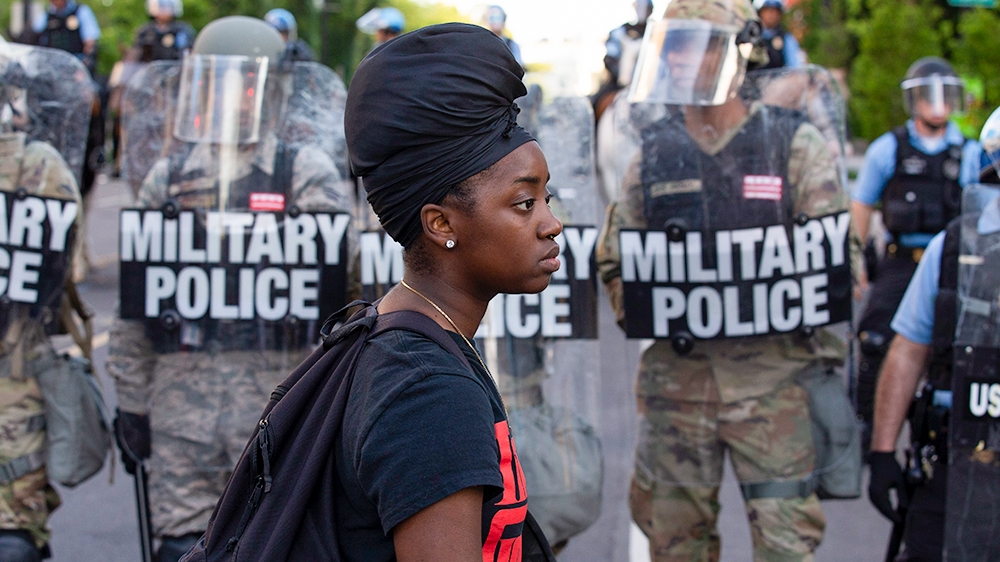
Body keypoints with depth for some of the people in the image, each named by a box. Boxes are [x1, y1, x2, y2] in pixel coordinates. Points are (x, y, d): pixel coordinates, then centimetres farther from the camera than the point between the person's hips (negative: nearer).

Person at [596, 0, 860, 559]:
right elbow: (614, 259, 17)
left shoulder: (795, 143, 0)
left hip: (770, 373, -3)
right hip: (676, 374, 3)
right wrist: (641, 315, 4)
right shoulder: (655, 151, 10)